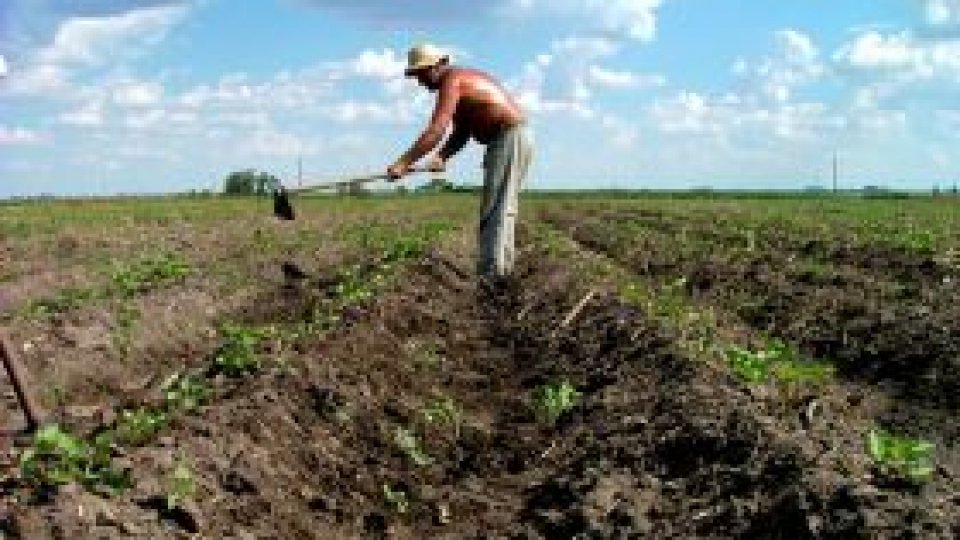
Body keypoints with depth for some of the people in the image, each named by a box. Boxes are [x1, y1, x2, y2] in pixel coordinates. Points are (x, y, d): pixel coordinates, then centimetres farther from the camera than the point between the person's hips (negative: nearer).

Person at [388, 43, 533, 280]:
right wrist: (442, 157, -3)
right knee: (501, 208, 14)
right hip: (511, 139, 11)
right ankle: (502, 266, 18)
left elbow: (436, 131, -25)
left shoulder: (451, 82, -15)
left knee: (496, 209, -11)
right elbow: (461, 133, 12)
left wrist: (403, 163, -25)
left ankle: (491, 273, -13)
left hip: (510, 140, -11)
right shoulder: (461, 79, 16)